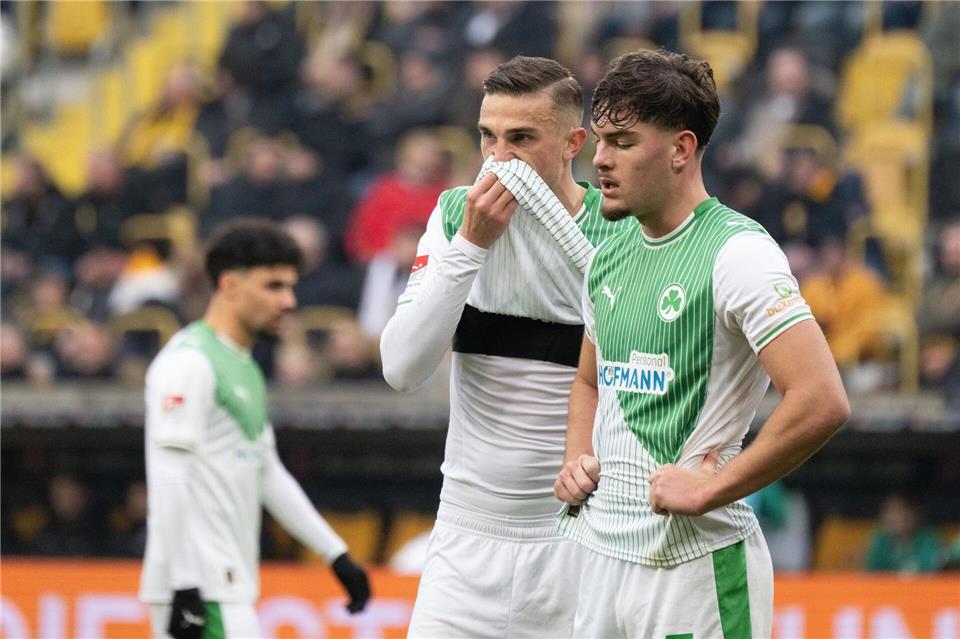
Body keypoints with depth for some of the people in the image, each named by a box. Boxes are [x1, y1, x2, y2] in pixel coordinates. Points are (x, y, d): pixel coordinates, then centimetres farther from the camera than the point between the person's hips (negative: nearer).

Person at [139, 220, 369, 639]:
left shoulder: (246, 368, 20)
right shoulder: (189, 361, -11)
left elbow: (268, 474, 27)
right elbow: (168, 478, -18)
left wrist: (336, 554, 24)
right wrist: (184, 587, -23)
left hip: (229, 585, 10)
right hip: (200, 587, -10)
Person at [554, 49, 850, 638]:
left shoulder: (737, 252, -13)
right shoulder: (607, 256, 12)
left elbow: (823, 403, -23)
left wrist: (709, 489, -18)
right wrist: (577, 462, 10)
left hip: (696, 562, -7)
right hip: (596, 551, 7)